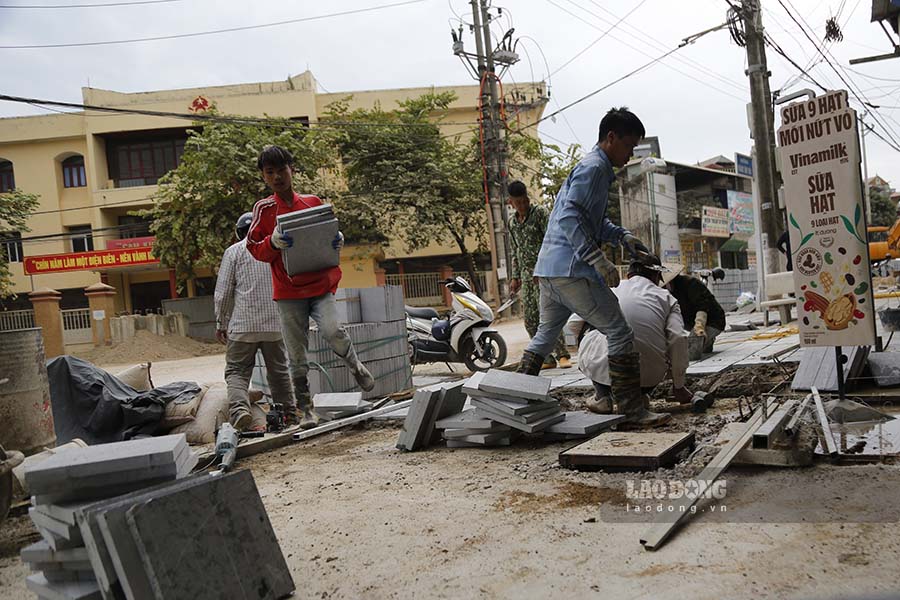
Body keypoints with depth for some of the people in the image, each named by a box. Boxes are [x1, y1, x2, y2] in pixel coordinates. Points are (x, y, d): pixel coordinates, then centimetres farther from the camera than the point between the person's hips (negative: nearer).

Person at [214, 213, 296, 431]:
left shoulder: (234, 251, 1)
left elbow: (222, 293, -1)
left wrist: (221, 323, 8)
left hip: (243, 325, -2)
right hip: (275, 324, 2)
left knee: (237, 371, 3)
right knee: (279, 371, 14)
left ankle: (239, 407, -19)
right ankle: (289, 412, 18)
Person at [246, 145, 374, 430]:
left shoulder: (313, 202, 8)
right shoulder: (264, 209, 3)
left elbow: (329, 234, 19)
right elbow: (254, 248, 1)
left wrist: (338, 241, -4)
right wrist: (272, 243, -20)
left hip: (320, 285, 0)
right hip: (288, 291, 0)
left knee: (333, 331, -23)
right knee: (297, 356, 2)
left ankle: (355, 365, 7)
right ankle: (306, 410, 14)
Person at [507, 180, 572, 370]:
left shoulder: (540, 212, -2)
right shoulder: (512, 221, 15)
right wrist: (515, 277, 17)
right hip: (526, 274, 6)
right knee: (530, 319, 3)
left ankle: (562, 355, -8)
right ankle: (546, 358, 10)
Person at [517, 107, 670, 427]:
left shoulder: (594, 167, 24)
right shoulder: (594, 167, -8)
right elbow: (569, 216, -21)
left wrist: (622, 236, 17)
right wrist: (598, 258, -24)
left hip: (548, 269, 11)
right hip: (571, 269, -11)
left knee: (545, 334, 21)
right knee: (620, 334, -6)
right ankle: (632, 410, -4)